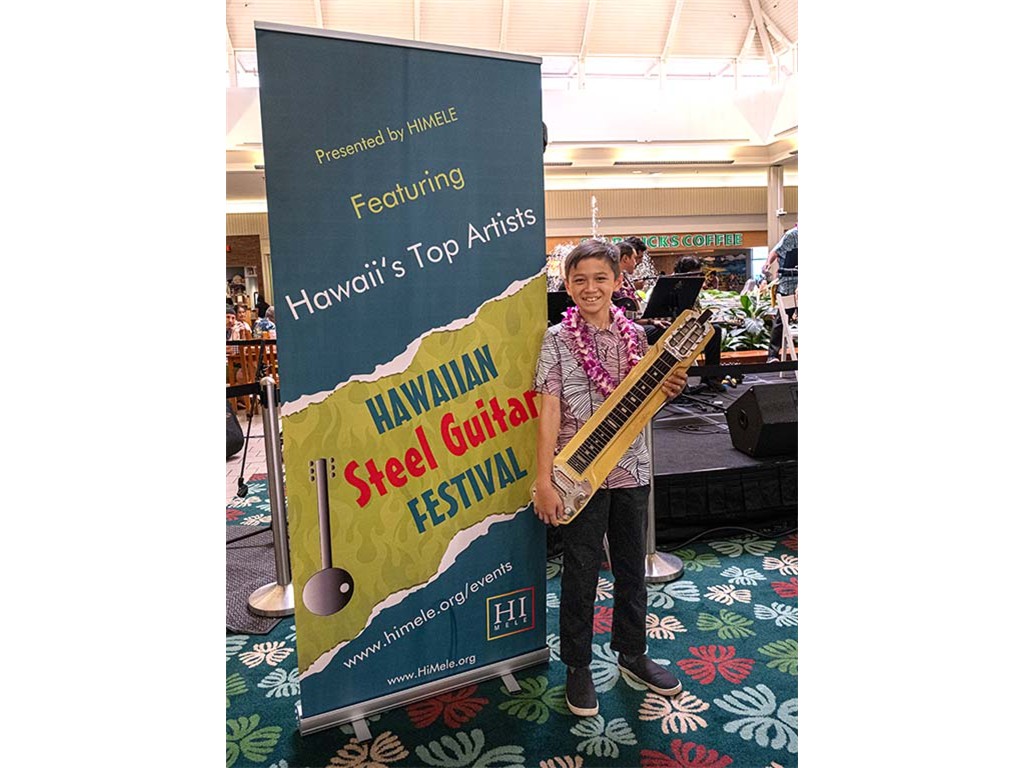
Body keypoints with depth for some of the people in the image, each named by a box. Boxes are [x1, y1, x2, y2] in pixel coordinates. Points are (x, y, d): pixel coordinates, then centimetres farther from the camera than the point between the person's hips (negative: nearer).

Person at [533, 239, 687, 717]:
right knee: (581, 572, 7)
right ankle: (577, 667, 27)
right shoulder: (557, 340, -8)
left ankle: (632, 653, 39)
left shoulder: (634, 336, 3)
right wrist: (544, 481, -16)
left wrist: (665, 390, -9)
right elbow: (549, 412, -12)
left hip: (631, 469, 4)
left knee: (632, 567, 17)